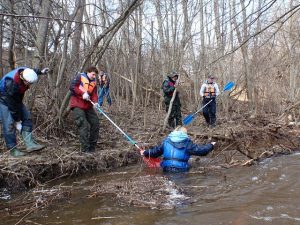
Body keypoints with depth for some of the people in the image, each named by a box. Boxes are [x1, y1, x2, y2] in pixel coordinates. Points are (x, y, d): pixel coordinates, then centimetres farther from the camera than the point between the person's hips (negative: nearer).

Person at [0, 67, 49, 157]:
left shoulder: (25, 72, -20)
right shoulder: (12, 84, -39)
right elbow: (12, 104, -30)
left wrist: (40, 72, 4)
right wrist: (17, 120, -22)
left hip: (16, 98, 8)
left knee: (27, 117, -3)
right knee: (9, 124, -12)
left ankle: (30, 144, -6)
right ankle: (13, 149, -3)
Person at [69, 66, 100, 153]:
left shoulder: (94, 82, 12)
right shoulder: (80, 76, -4)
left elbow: (94, 94, 5)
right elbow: (72, 86, -14)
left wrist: (95, 102, -15)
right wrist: (82, 93, -21)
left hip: (88, 105, 7)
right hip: (77, 105, -7)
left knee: (95, 123, 6)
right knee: (83, 125, -14)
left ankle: (92, 146, 18)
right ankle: (85, 148, -9)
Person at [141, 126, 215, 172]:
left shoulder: (166, 141, 15)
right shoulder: (187, 142, 6)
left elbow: (156, 151, 22)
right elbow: (200, 150, 8)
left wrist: (146, 153, 41)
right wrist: (210, 146, 26)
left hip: (167, 169, 3)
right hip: (181, 170, -3)